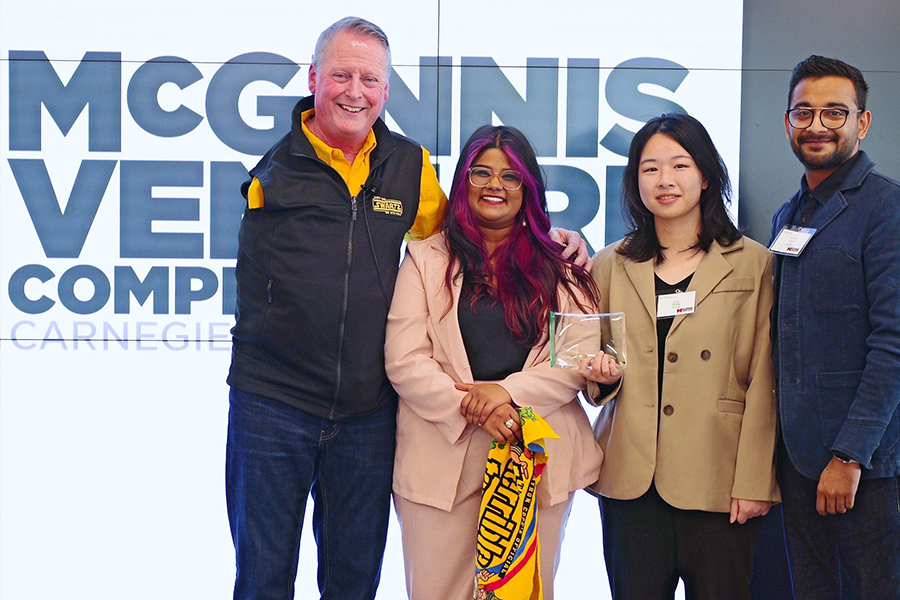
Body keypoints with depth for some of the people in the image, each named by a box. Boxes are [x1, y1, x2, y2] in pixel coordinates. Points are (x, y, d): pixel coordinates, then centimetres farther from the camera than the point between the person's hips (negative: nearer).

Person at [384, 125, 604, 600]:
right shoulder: (426, 259, 7)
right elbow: (404, 361, -2)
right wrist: (473, 409, -15)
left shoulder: (561, 266, 11)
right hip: (443, 456, -1)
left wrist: (510, 391, -15)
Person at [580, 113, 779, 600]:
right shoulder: (610, 266, 12)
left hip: (717, 483, -2)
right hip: (631, 482, 2)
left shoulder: (752, 265, 2)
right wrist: (603, 377, -5)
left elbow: (762, 383, -1)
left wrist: (754, 482, -7)